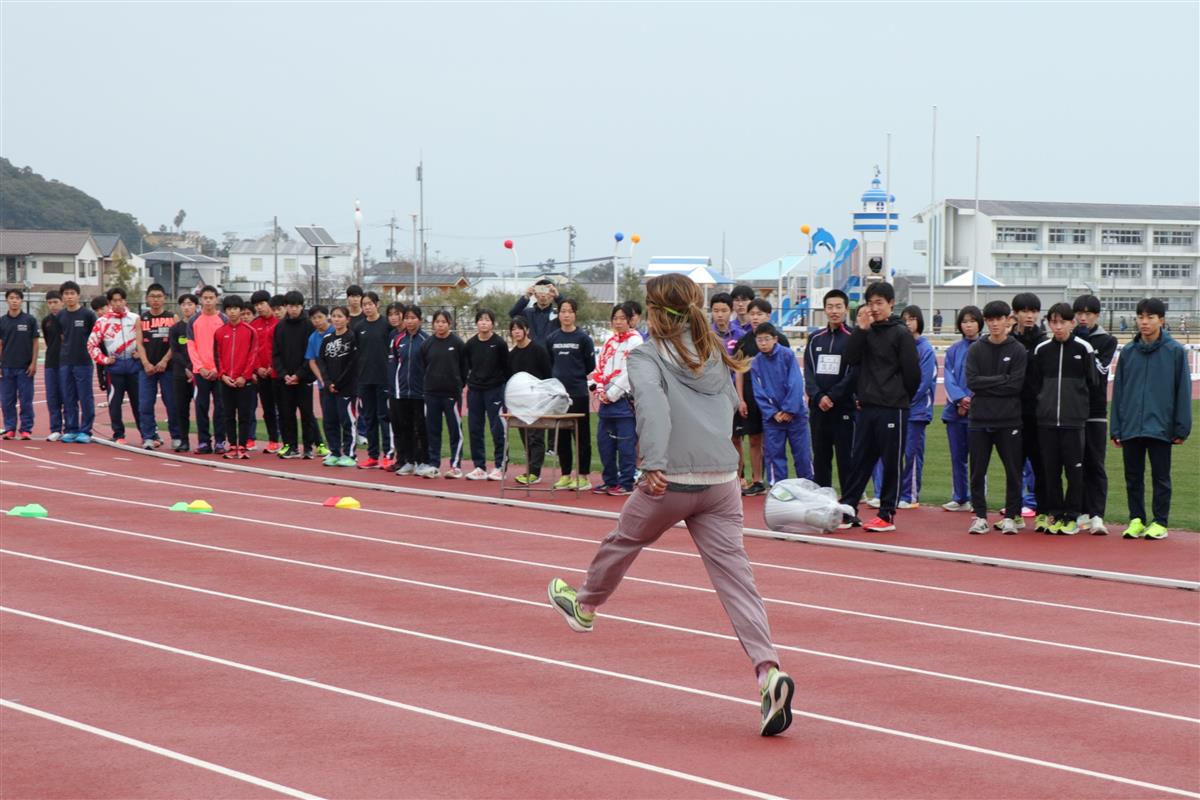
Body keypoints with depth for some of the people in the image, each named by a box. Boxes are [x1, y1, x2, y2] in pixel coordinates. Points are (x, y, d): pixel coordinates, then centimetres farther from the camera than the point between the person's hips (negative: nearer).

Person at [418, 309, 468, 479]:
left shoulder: (457, 343, -3)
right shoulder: (426, 344, 4)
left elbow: (464, 367, 1)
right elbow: (422, 366, 11)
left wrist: (460, 385, 1)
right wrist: (431, 381, 6)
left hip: (452, 393, -3)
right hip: (431, 393, 3)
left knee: (455, 430, 1)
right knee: (432, 430, 6)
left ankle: (456, 466, 6)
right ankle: (433, 464, 13)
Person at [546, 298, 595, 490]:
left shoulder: (583, 338, -3)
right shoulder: (551, 339, 7)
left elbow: (590, 366, 1)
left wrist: (576, 375, 6)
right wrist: (559, 376, 6)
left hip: (578, 393, -4)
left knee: (581, 435, 0)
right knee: (561, 436, 8)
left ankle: (583, 476, 5)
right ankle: (566, 475, 16)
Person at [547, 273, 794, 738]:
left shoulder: (647, 356, -1)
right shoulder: (713, 355, 16)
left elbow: (652, 405, -18)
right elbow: (731, 403, 22)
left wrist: (655, 465, -28)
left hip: (671, 481, -4)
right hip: (722, 479, 4)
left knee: (624, 541, 24)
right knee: (734, 575, -3)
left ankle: (584, 607, 51)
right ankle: (769, 672, -20)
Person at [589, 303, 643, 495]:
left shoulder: (635, 341, -6)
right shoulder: (609, 342, 16)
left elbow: (630, 373, -13)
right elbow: (599, 368, 16)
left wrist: (612, 394, -12)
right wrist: (598, 390, -1)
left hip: (625, 400, -7)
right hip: (606, 400, 7)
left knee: (626, 444, -5)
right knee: (604, 442, 9)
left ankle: (626, 483, 0)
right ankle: (609, 481, 19)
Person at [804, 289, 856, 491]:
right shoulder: (815, 339, 12)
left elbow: (854, 374, -10)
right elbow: (808, 372, 6)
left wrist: (832, 396, -15)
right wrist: (818, 397, -10)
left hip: (844, 408, -5)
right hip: (817, 408, 5)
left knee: (846, 459, -3)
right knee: (820, 458, 10)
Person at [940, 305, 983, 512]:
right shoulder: (953, 350, 10)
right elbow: (949, 377, 2)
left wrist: (971, 401, -14)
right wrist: (960, 398, -13)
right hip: (955, 410, 4)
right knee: (957, 456, 10)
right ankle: (959, 498, 17)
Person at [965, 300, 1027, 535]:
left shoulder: (1018, 350, 1)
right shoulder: (976, 350, 7)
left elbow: (1016, 384, -8)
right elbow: (972, 381, -5)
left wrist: (986, 384, -8)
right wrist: (1001, 380, -10)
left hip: (1009, 420, -2)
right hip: (979, 419, 2)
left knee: (1013, 471, 2)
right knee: (978, 471, 3)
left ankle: (1011, 516, 11)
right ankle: (979, 516, 11)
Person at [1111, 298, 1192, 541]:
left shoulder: (1175, 351, -3)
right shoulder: (1128, 352, 6)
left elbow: (1183, 390, -2)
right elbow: (1118, 391, 8)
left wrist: (1182, 427, -6)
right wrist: (1116, 428, 4)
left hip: (1160, 427, -3)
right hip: (1131, 427, 3)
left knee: (1161, 477, 5)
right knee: (1133, 477, 9)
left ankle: (1160, 522, 12)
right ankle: (1136, 520, 18)